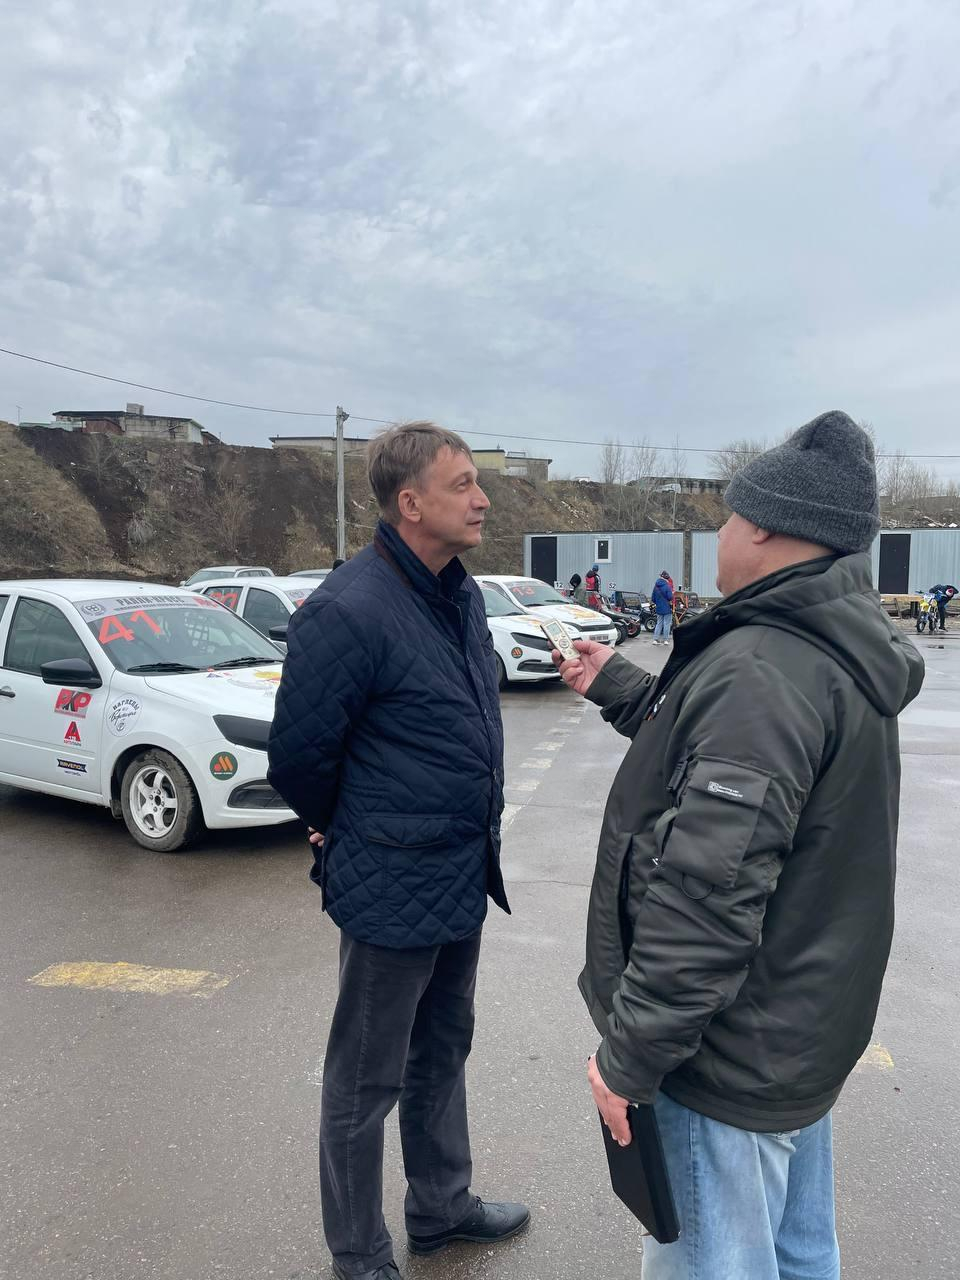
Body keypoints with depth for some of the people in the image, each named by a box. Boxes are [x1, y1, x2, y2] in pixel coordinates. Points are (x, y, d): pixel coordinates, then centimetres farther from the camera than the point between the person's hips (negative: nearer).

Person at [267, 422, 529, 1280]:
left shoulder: (463, 595, 4)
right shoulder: (351, 611, -23)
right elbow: (298, 756, -17)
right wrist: (353, 837, 0)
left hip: (464, 879, 8)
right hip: (394, 889, -8)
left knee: (442, 1054, 25)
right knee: (368, 1082, 12)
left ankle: (442, 1207, 46)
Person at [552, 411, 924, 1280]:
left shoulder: (760, 670, -27)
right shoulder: (836, 654, 5)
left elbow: (707, 895, -30)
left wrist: (631, 1053, -21)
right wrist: (617, 687, 24)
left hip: (731, 1055, -9)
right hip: (805, 1030, 10)